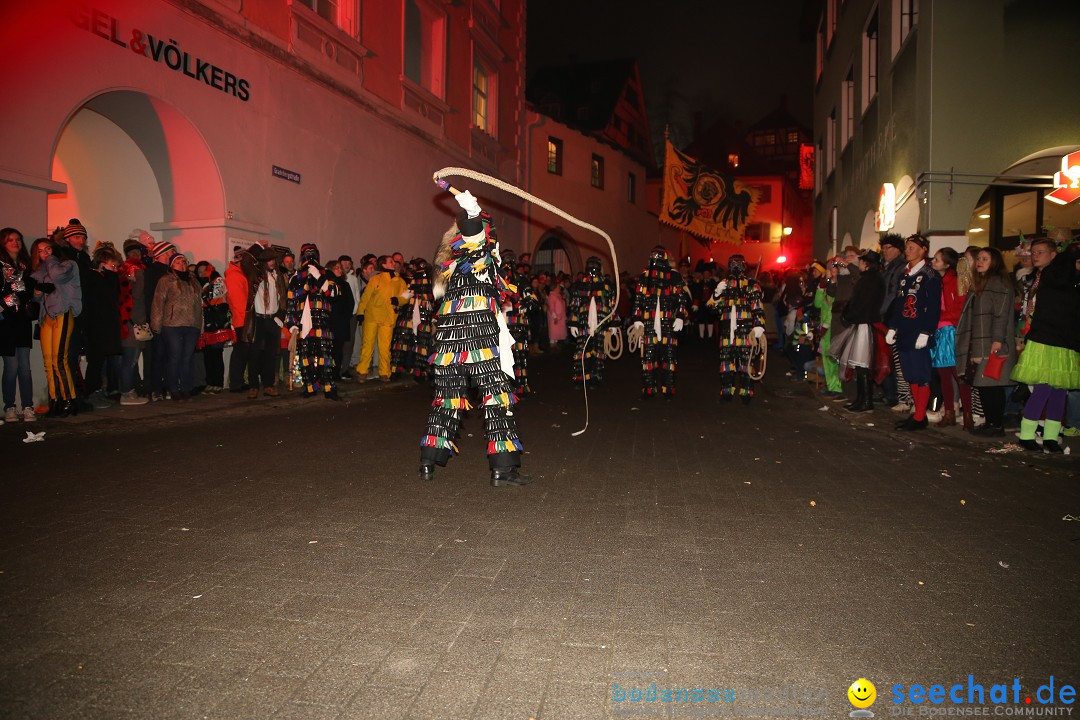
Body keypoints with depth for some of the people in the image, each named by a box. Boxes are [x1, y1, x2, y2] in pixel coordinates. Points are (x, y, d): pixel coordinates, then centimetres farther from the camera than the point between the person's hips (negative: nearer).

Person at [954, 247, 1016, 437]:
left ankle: (997, 425, -1)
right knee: (982, 384, 8)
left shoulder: (999, 282, -7)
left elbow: (1001, 313, -14)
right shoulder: (978, 283, 20)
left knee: (992, 384, -6)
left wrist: (997, 340, -21)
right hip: (977, 343, 9)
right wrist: (971, 344, 17)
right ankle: (989, 422, 14)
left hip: (992, 344, -8)